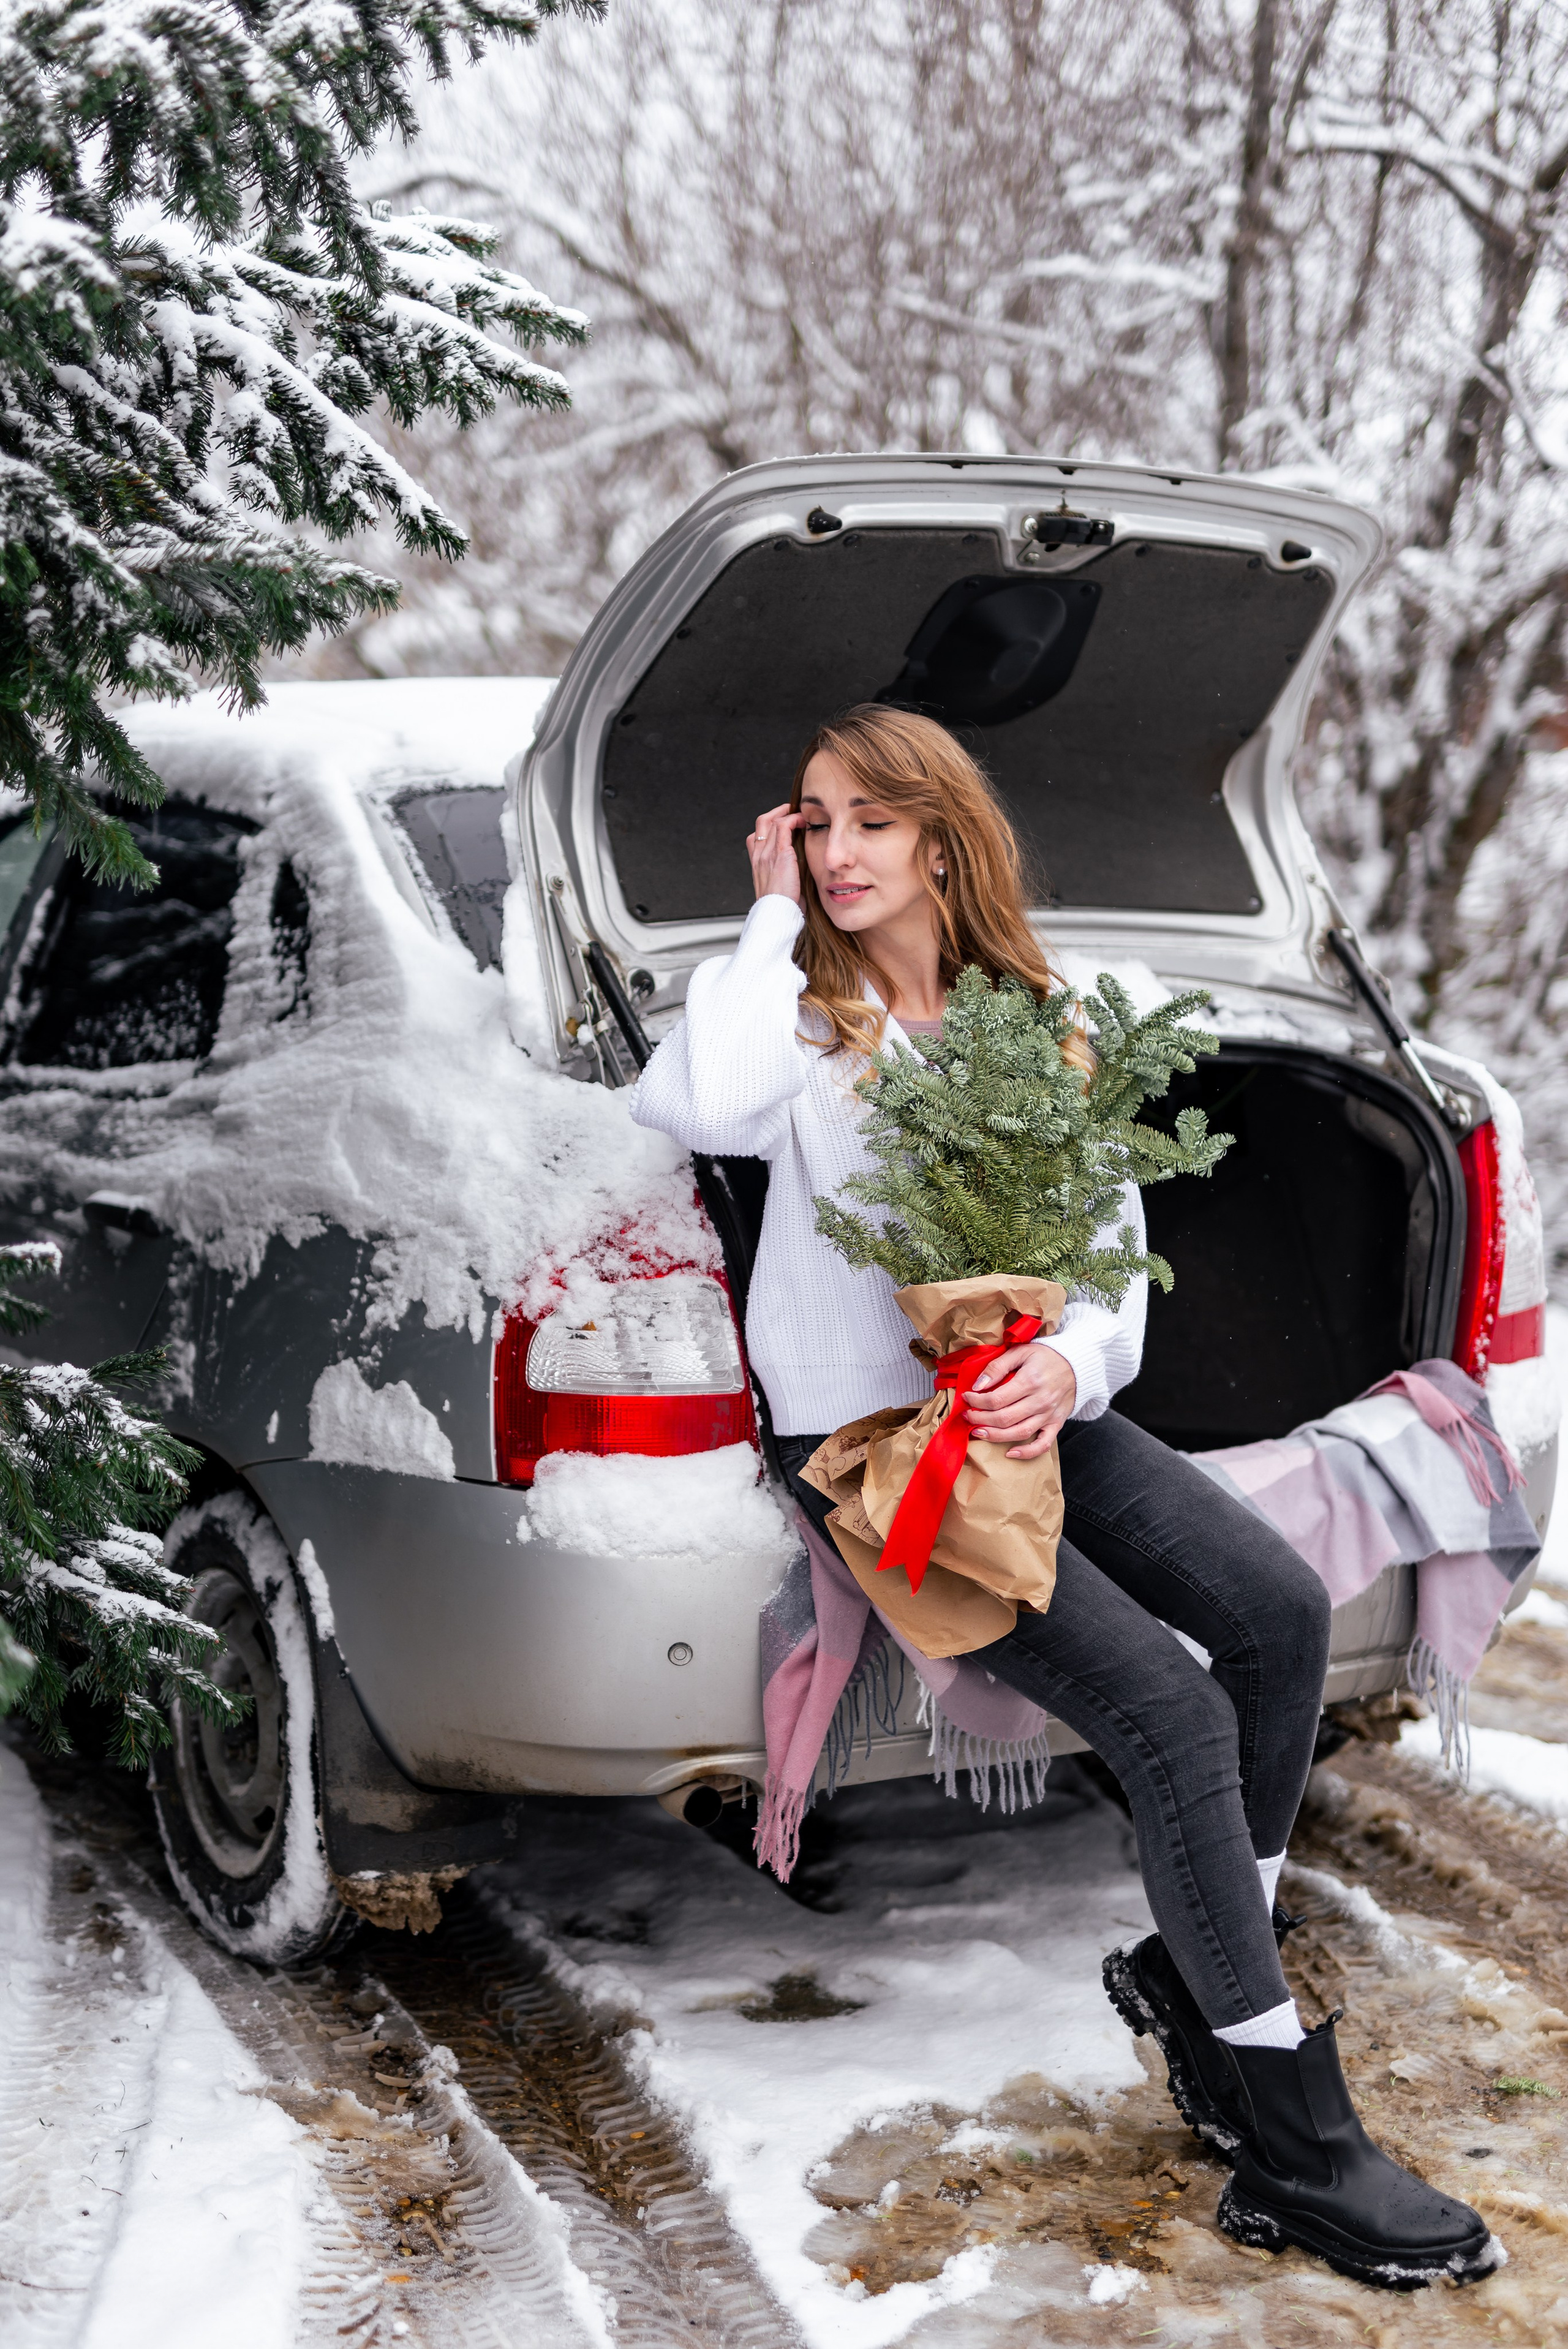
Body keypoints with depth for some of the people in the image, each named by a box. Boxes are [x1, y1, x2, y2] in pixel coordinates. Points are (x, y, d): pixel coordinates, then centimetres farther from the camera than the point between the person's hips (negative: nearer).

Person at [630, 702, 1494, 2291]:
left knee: (1282, 1612, -14)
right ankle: (1298, 2160, -11)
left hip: (1031, 1406, 6)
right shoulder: (805, 1016, -4)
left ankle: (1191, 1976, 8)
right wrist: (772, 918, -15)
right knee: (1172, 1709, -20)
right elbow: (694, 1103, -30)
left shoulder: (1029, 1024, 10)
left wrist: (1069, 1362, -16)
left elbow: (1114, 1248, 7)